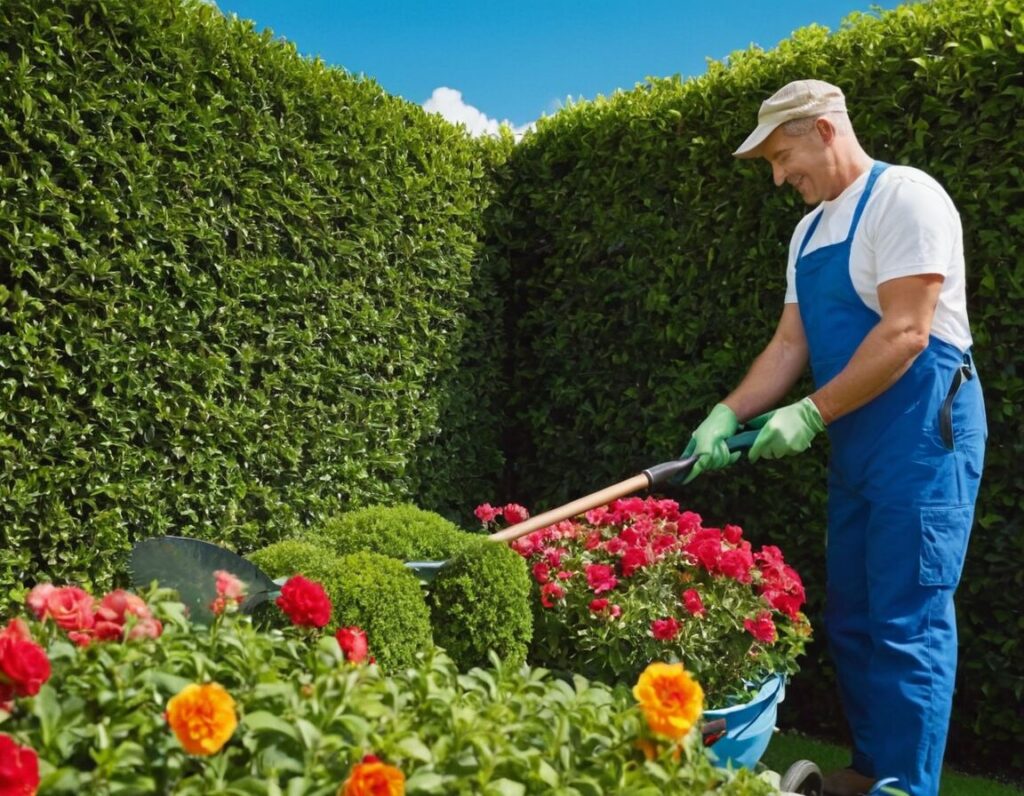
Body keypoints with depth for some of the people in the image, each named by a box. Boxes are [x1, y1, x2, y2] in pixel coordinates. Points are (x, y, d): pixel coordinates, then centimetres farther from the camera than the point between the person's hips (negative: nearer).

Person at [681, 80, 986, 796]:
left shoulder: (904, 197, -10)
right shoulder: (810, 230, 15)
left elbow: (905, 333, -19)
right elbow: (791, 343, 13)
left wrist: (810, 415, -17)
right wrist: (728, 416, 1)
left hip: (923, 429, -9)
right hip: (856, 441, 9)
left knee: (906, 624, -6)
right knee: (851, 618, 13)